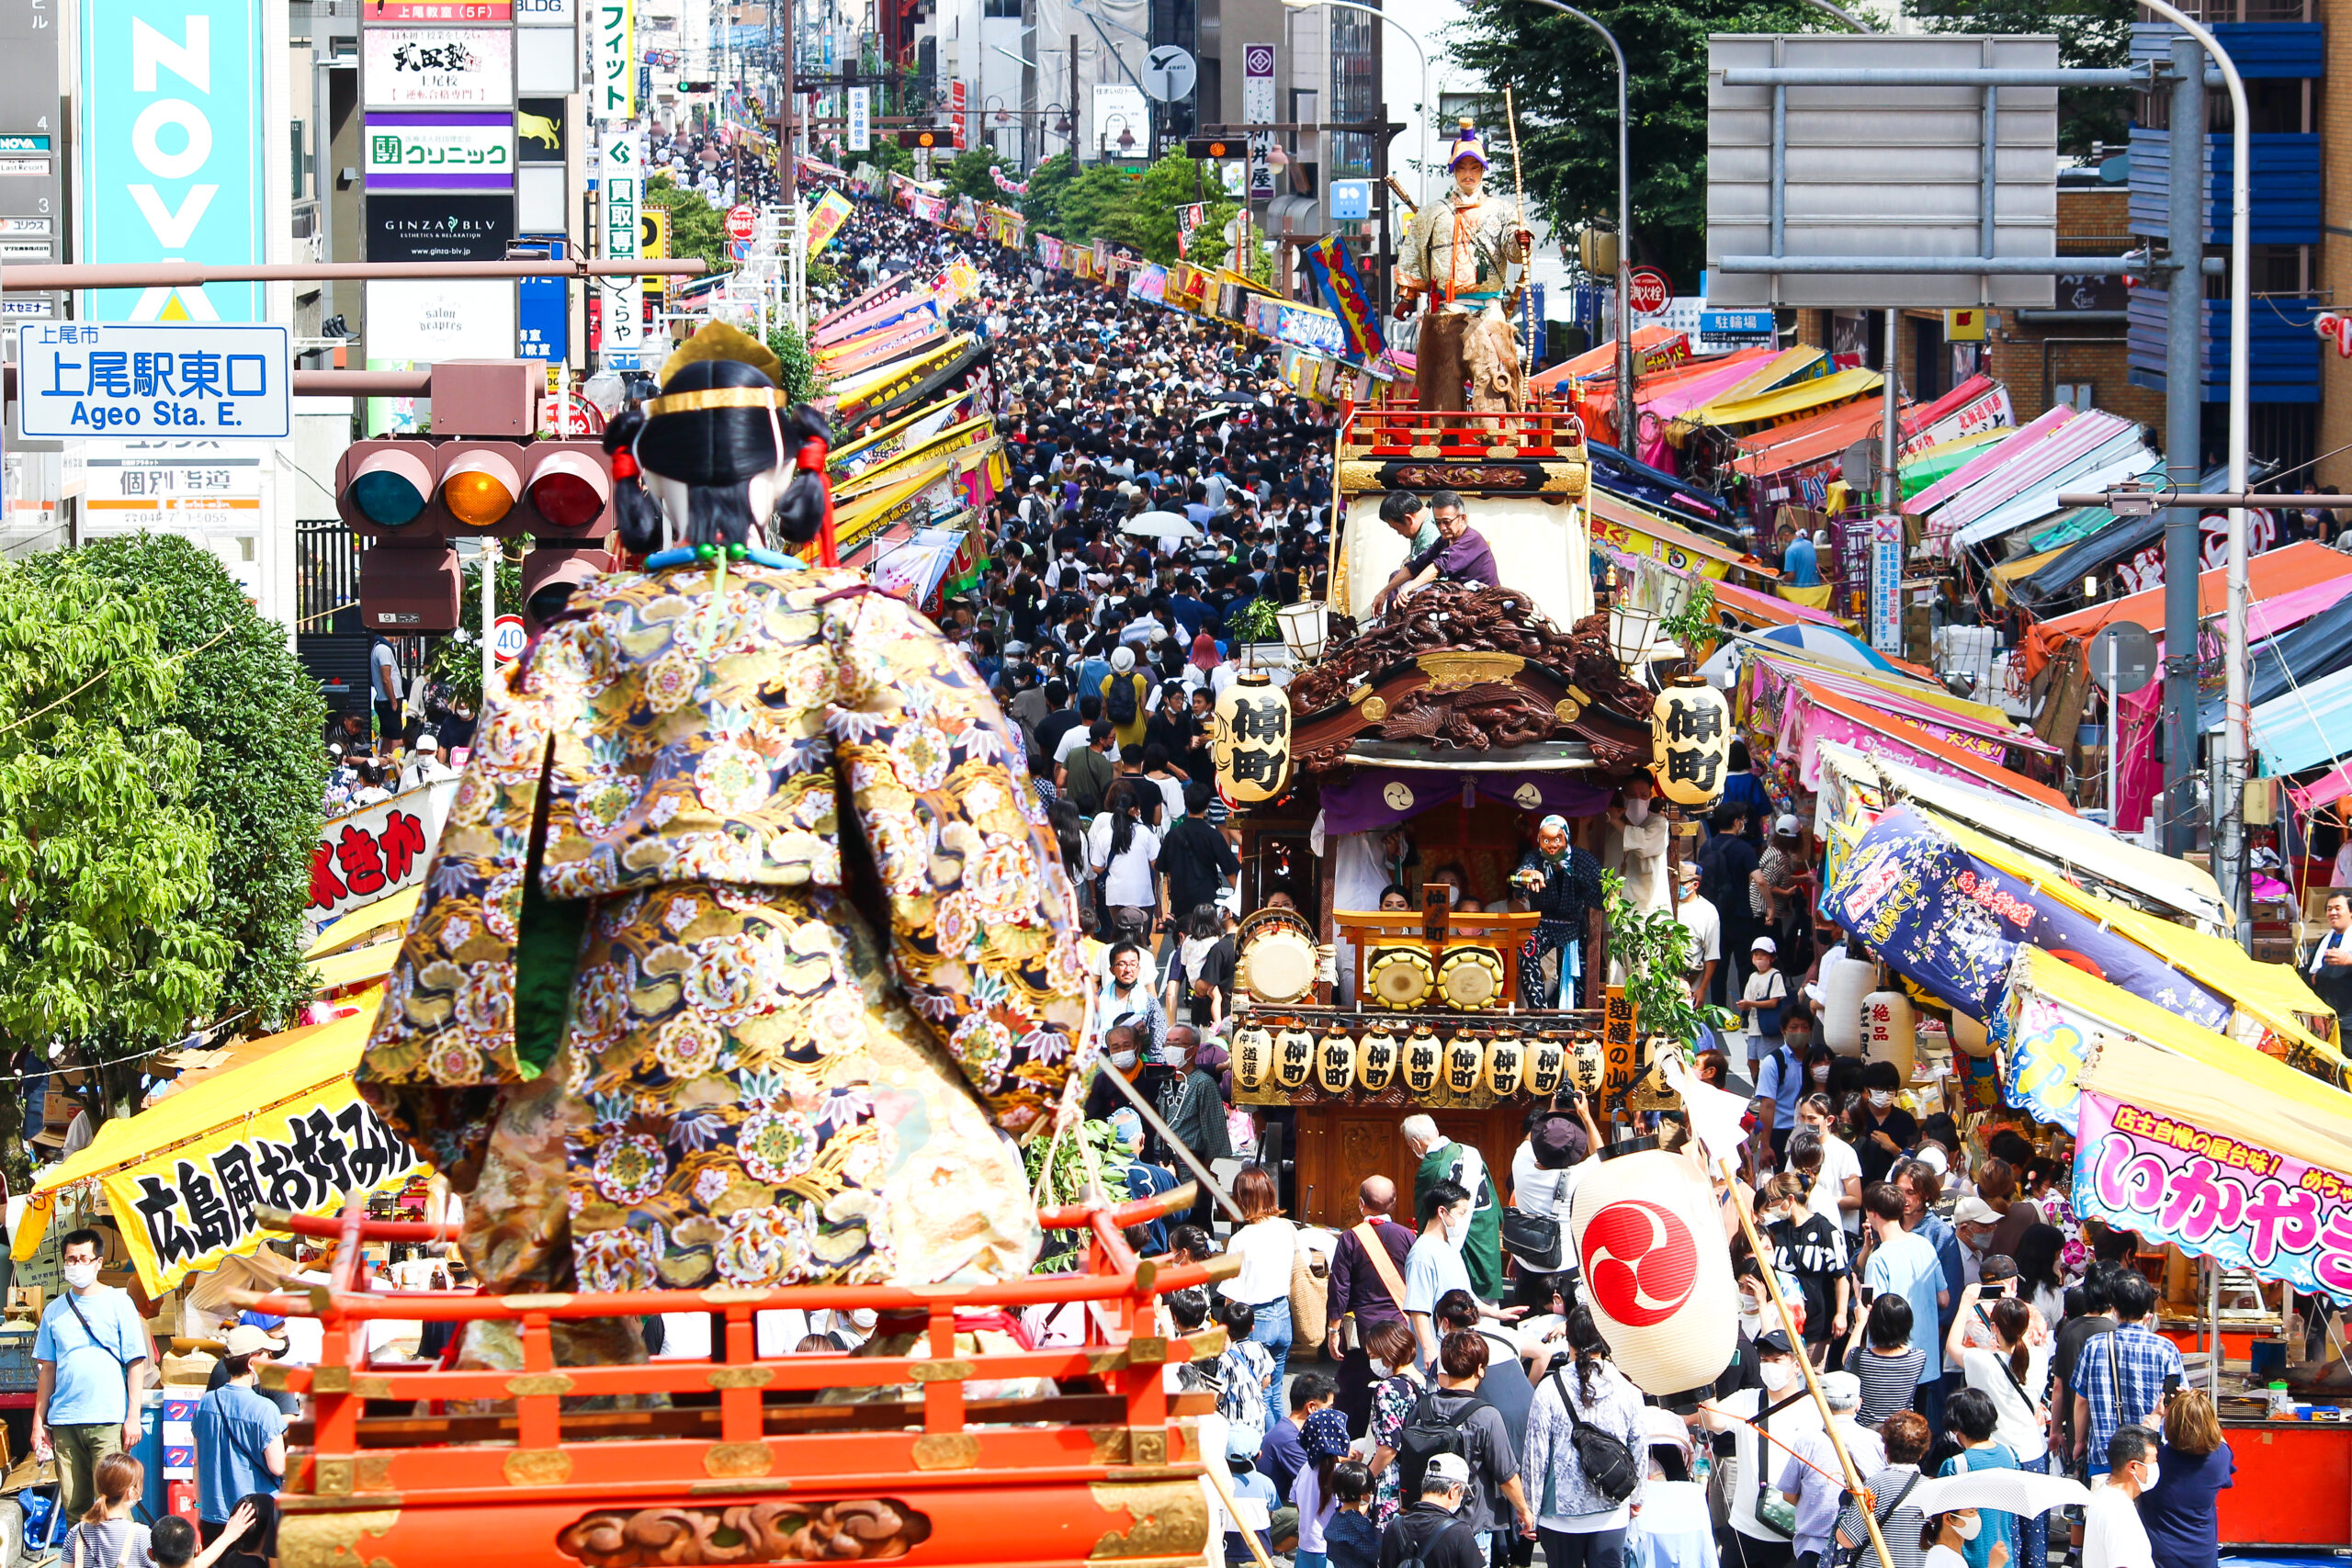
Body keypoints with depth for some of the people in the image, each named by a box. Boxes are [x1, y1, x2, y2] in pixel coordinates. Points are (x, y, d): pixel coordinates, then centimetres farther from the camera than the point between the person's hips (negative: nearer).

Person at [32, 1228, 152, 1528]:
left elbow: (136, 1364, 1)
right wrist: (38, 1421, 10)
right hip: (64, 1423, 4)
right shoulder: (55, 1311, 13)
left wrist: (133, 1416, -6)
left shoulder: (118, 1303, 3)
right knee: (74, 1505, 4)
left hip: (108, 1423, -4)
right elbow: (47, 1369, 16)